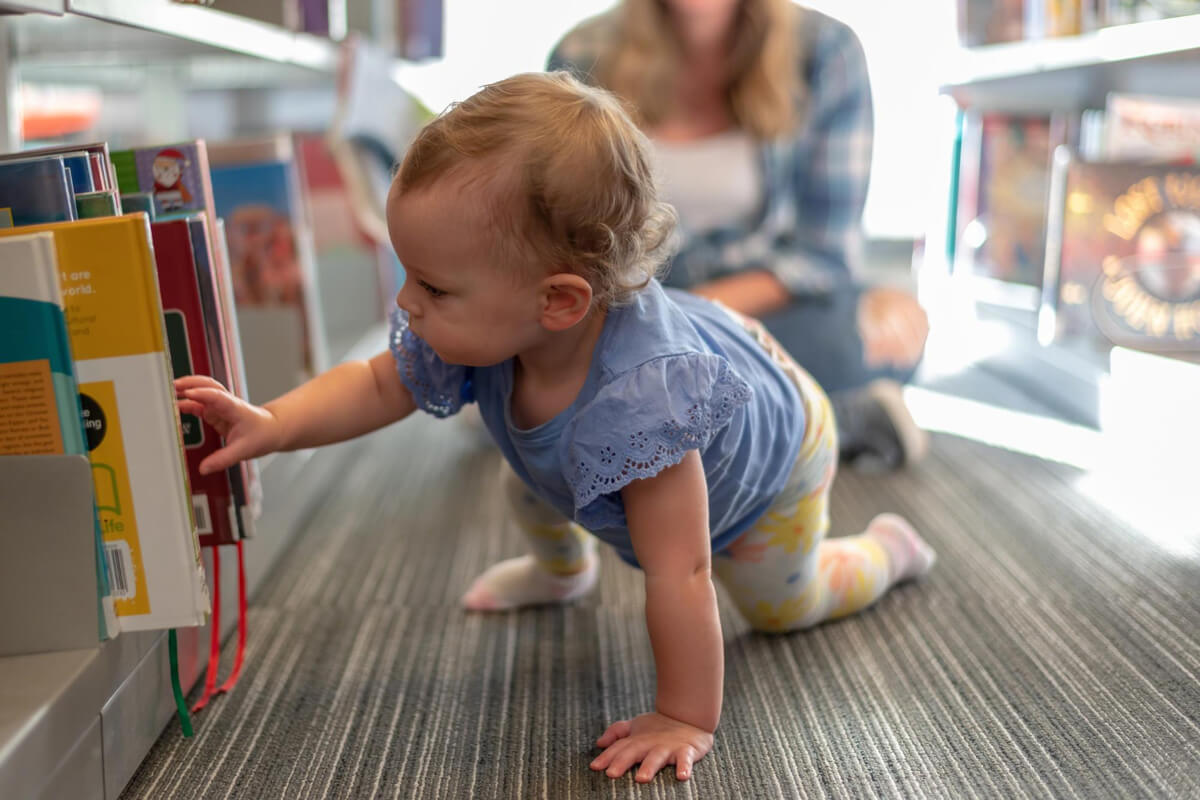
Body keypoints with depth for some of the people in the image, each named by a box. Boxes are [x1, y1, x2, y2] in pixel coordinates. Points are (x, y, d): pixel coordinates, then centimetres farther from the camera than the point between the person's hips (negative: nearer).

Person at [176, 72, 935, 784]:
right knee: (533, 481, 12)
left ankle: (885, 550, 45)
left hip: (771, 452, -5)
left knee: (783, 606, 16)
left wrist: (687, 722, -37)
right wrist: (272, 424, -30)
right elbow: (375, 386, -15)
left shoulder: (639, 398, -53)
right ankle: (562, 569, 44)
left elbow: (678, 577, -46)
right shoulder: (487, 331, -32)